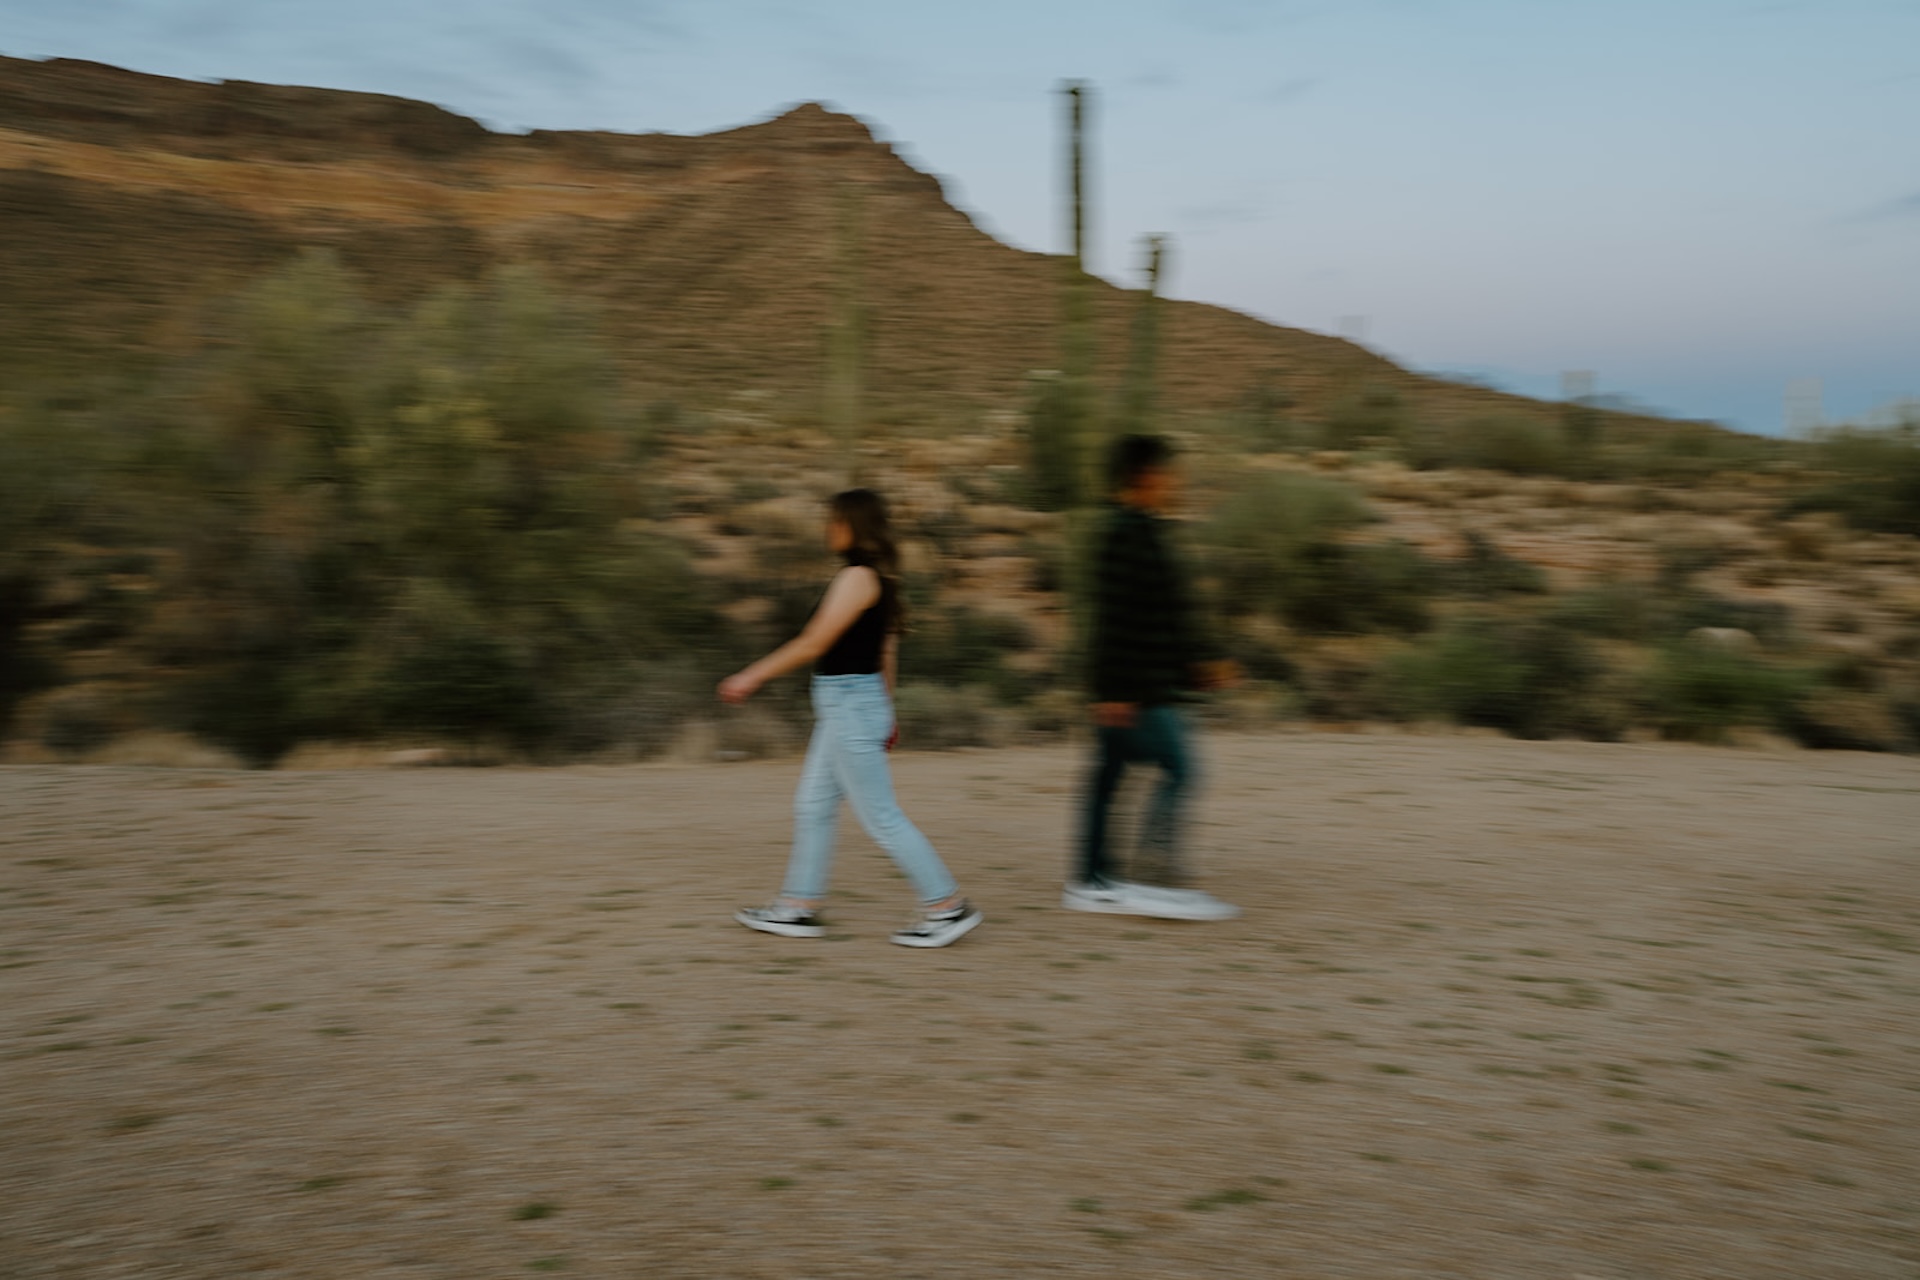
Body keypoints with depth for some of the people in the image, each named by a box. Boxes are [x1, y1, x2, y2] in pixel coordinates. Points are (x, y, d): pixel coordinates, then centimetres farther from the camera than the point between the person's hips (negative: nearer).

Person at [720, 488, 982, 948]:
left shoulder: (856, 578, -17)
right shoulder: (880, 578, 12)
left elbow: (812, 644, -18)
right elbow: (886, 650, 16)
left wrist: (750, 677, -11)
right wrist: (885, 711, 22)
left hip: (850, 704, -10)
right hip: (846, 707, 10)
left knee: (881, 816, -4)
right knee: (812, 807, 14)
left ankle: (948, 906, 1)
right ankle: (800, 907, 21)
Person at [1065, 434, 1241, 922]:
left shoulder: (1146, 532, 17)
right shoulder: (1124, 534, -16)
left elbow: (1173, 615, 23)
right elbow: (1116, 619, -21)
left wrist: (1204, 660, 21)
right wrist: (1116, 690, -23)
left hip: (1150, 684, 10)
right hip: (1135, 687, -10)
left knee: (1109, 773, 11)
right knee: (1178, 769, -9)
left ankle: (1091, 882, 18)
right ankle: (1170, 879, -5)